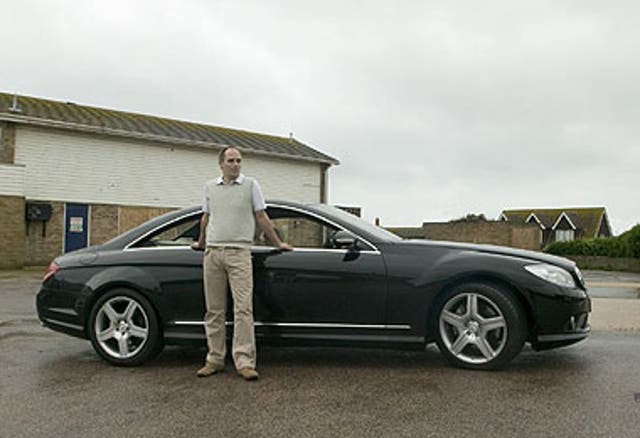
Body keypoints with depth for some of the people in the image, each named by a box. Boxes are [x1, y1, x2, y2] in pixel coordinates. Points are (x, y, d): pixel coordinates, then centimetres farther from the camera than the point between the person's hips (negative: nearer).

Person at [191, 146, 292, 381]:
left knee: (243, 308, -9)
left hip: (239, 253, -3)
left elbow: (261, 217, 7)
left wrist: (278, 244, 8)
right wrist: (200, 243, 33)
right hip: (212, 253, 4)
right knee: (214, 310, 7)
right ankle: (215, 359, 15)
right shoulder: (210, 187, 13)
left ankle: (245, 361, -7)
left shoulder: (250, 185, 4)